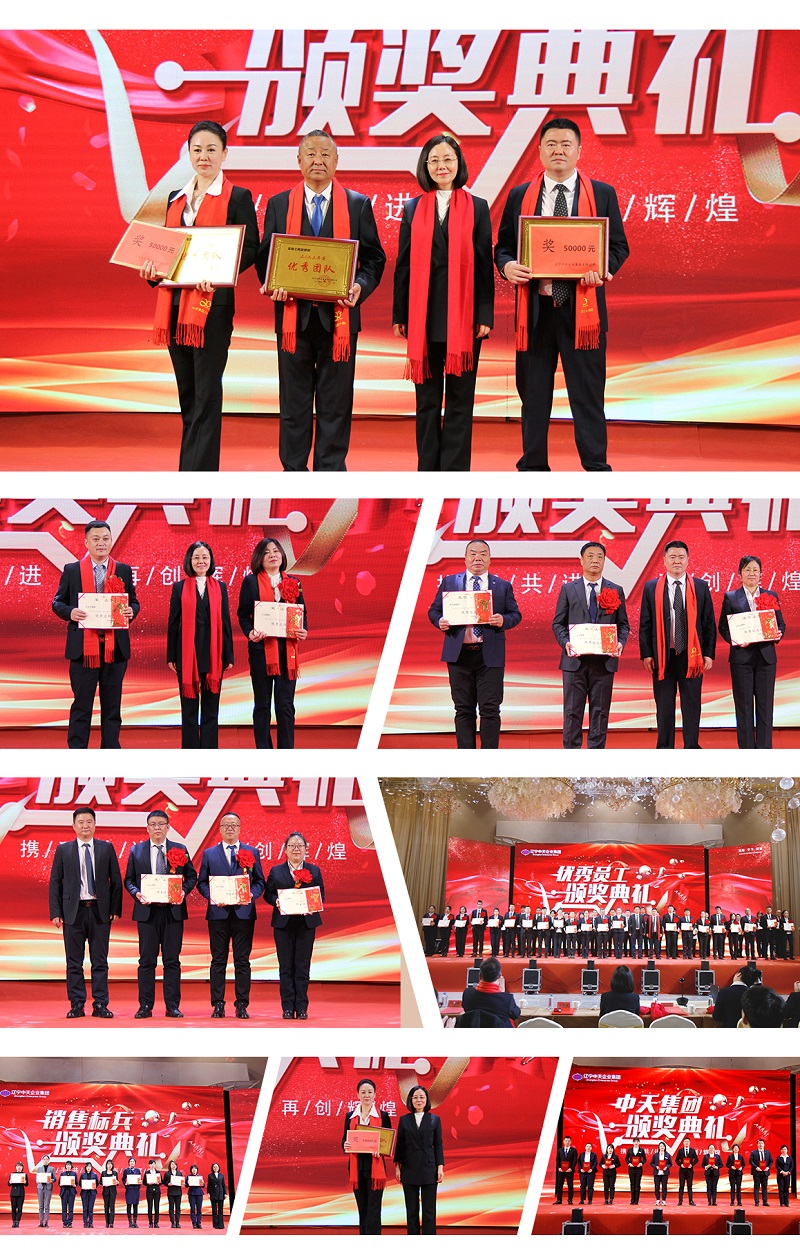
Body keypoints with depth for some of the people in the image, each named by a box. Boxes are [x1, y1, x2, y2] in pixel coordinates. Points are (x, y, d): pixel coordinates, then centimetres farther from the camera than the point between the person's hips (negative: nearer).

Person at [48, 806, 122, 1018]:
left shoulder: (106, 848, 7)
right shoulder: (63, 850, 6)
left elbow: (116, 880, 8)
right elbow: (55, 882, 6)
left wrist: (116, 909, 0)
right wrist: (55, 912, -2)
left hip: (100, 911, 0)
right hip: (73, 911, 0)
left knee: (100, 961, 2)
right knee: (74, 962, 2)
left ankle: (100, 1005, 5)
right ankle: (77, 1005, 7)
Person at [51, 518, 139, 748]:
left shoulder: (123, 571, 9)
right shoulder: (72, 570, 4)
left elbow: (134, 602, 13)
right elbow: (57, 603, 7)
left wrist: (131, 611, -10)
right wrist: (70, 612, -14)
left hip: (115, 647, 2)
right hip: (83, 647, -2)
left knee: (112, 705, 8)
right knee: (81, 705, 1)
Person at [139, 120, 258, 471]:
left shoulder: (237, 197, 0)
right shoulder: (176, 198, 18)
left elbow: (250, 248, -4)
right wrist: (153, 267, -2)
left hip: (213, 302, -6)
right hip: (175, 302, 6)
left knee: (205, 395, -6)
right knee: (187, 393, 11)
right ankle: (195, 469, 18)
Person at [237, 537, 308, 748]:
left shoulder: (293, 583, 10)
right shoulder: (250, 582, 2)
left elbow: (303, 612, 14)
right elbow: (242, 614, 2)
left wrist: (304, 631, -5)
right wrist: (250, 633, -15)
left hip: (287, 649, 2)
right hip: (261, 648, -2)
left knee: (286, 705, 2)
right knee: (262, 705, 4)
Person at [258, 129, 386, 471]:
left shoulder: (358, 205, 6)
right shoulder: (279, 204, 8)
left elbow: (374, 257, 7)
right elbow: (265, 255, 10)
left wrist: (361, 285, -13)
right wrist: (272, 284, -10)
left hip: (339, 315, -1)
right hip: (294, 314, 1)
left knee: (335, 404, 3)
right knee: (293, 402, 6)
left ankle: (330, 472, 10)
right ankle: (293, 472, 13)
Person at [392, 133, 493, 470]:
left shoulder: (477, 207, 5)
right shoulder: (413, 209, 10)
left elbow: (484, 264, 2)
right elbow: (403, 264, 9)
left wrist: (485, 315, -5)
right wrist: (399, 315, 5)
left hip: (463, 314, -2)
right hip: (423, 314, 2)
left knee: (459, 398, 1)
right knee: (427, 398, 6)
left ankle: (455, 470, 4)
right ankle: (428, 469, 13)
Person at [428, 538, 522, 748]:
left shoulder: (503, 586, 10)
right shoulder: (449, 582, 11)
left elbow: (515, 614, 9)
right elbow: (434, 611, 12)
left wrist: (503, 620, -12)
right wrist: (440, 622, -10)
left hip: (490, 655, -1)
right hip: (459, 654, 1)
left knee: (490, 709, -4)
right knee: (464, 709, 5)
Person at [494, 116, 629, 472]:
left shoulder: (602, 194, 7)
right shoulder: (520, 196, 11)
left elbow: (619, 246, 6)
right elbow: (503, 245, 13)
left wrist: (602, 269, -15)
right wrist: (507, 265, -10)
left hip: (582, 307, -2)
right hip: (535, 308, 2)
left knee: (587, 392, 0)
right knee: (533, 392, 7)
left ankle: (596, 467, 7)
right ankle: (533, 466, 16)